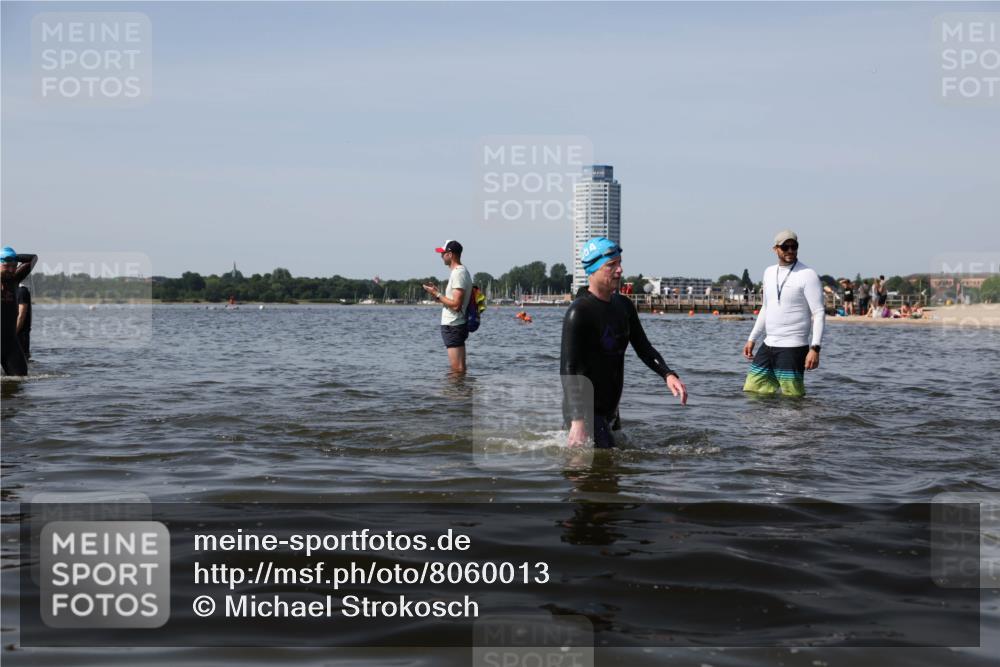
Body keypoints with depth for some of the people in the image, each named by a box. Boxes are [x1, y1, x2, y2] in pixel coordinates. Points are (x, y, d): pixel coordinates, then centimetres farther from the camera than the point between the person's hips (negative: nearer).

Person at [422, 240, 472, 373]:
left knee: (457, 369, -8)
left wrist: (437, 295, -14)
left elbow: (456, 305, -23)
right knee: (460, 368, 14)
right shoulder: (461, 271, 16)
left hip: (453, 327, -11)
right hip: (455, 325, 11)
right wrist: (437, 292, 14)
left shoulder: (458, 273, -17)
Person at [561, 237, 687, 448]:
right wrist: (577, 420, -30)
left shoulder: (624, 306, 7)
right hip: (583, 411, -8)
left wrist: (668, 375, -8)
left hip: (610, 410, 8)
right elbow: (568, 369, -22)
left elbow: (643, 347, 12)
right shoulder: (579, 312, -18)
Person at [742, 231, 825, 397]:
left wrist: (815, 348, -22)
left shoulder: (807, 275, -9)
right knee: (751, 392, 9)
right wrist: (752, 339, 20)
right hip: (768, 346, 7)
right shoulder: (769, 272, 14)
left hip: (793, 348, -7)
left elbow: (819, 313, -13)